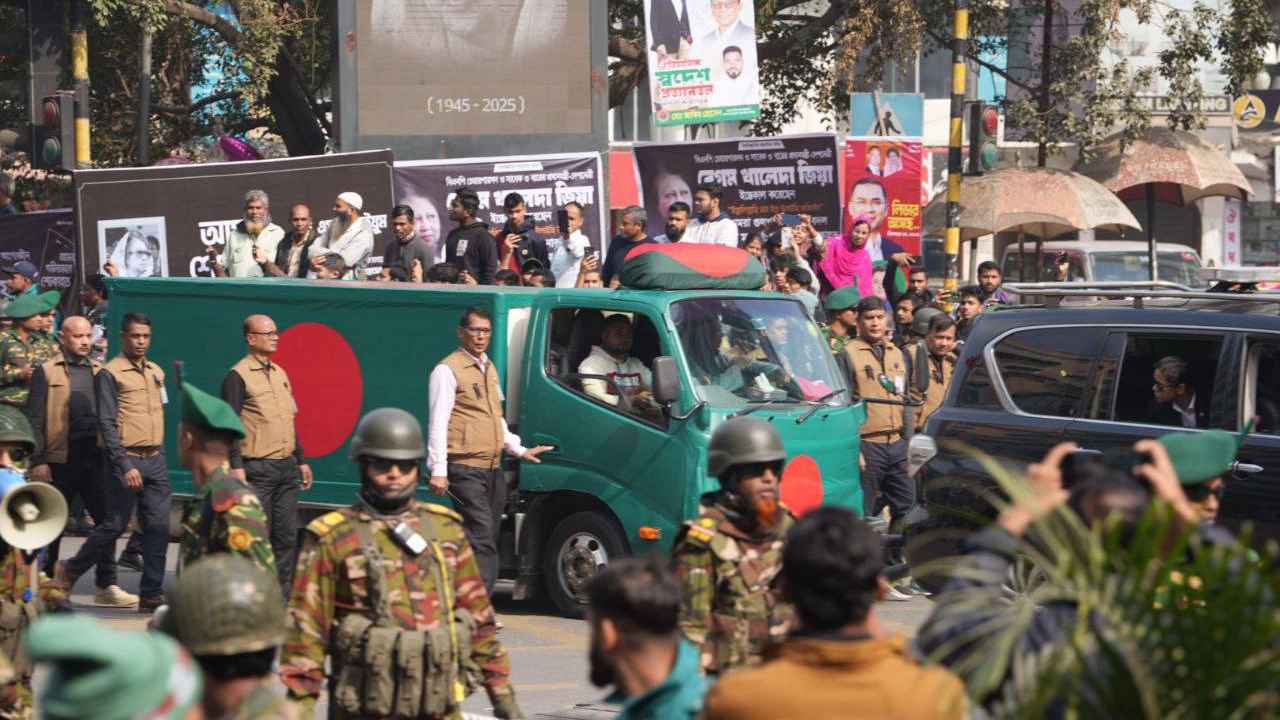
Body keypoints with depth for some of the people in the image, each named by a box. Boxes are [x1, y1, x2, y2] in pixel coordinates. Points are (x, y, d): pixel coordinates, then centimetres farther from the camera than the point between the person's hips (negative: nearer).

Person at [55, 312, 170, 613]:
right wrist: (124, 466, -17)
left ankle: (151, 595, 2)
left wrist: (159, 451, 17)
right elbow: (107, 424, -11)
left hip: (156, 460, 6)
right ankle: (69, 570, 19)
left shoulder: (156, 372, 14)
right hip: (128, 458, -6)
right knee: (114, 526, -2)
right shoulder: (110, 374, -6)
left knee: (158, 527, -1)